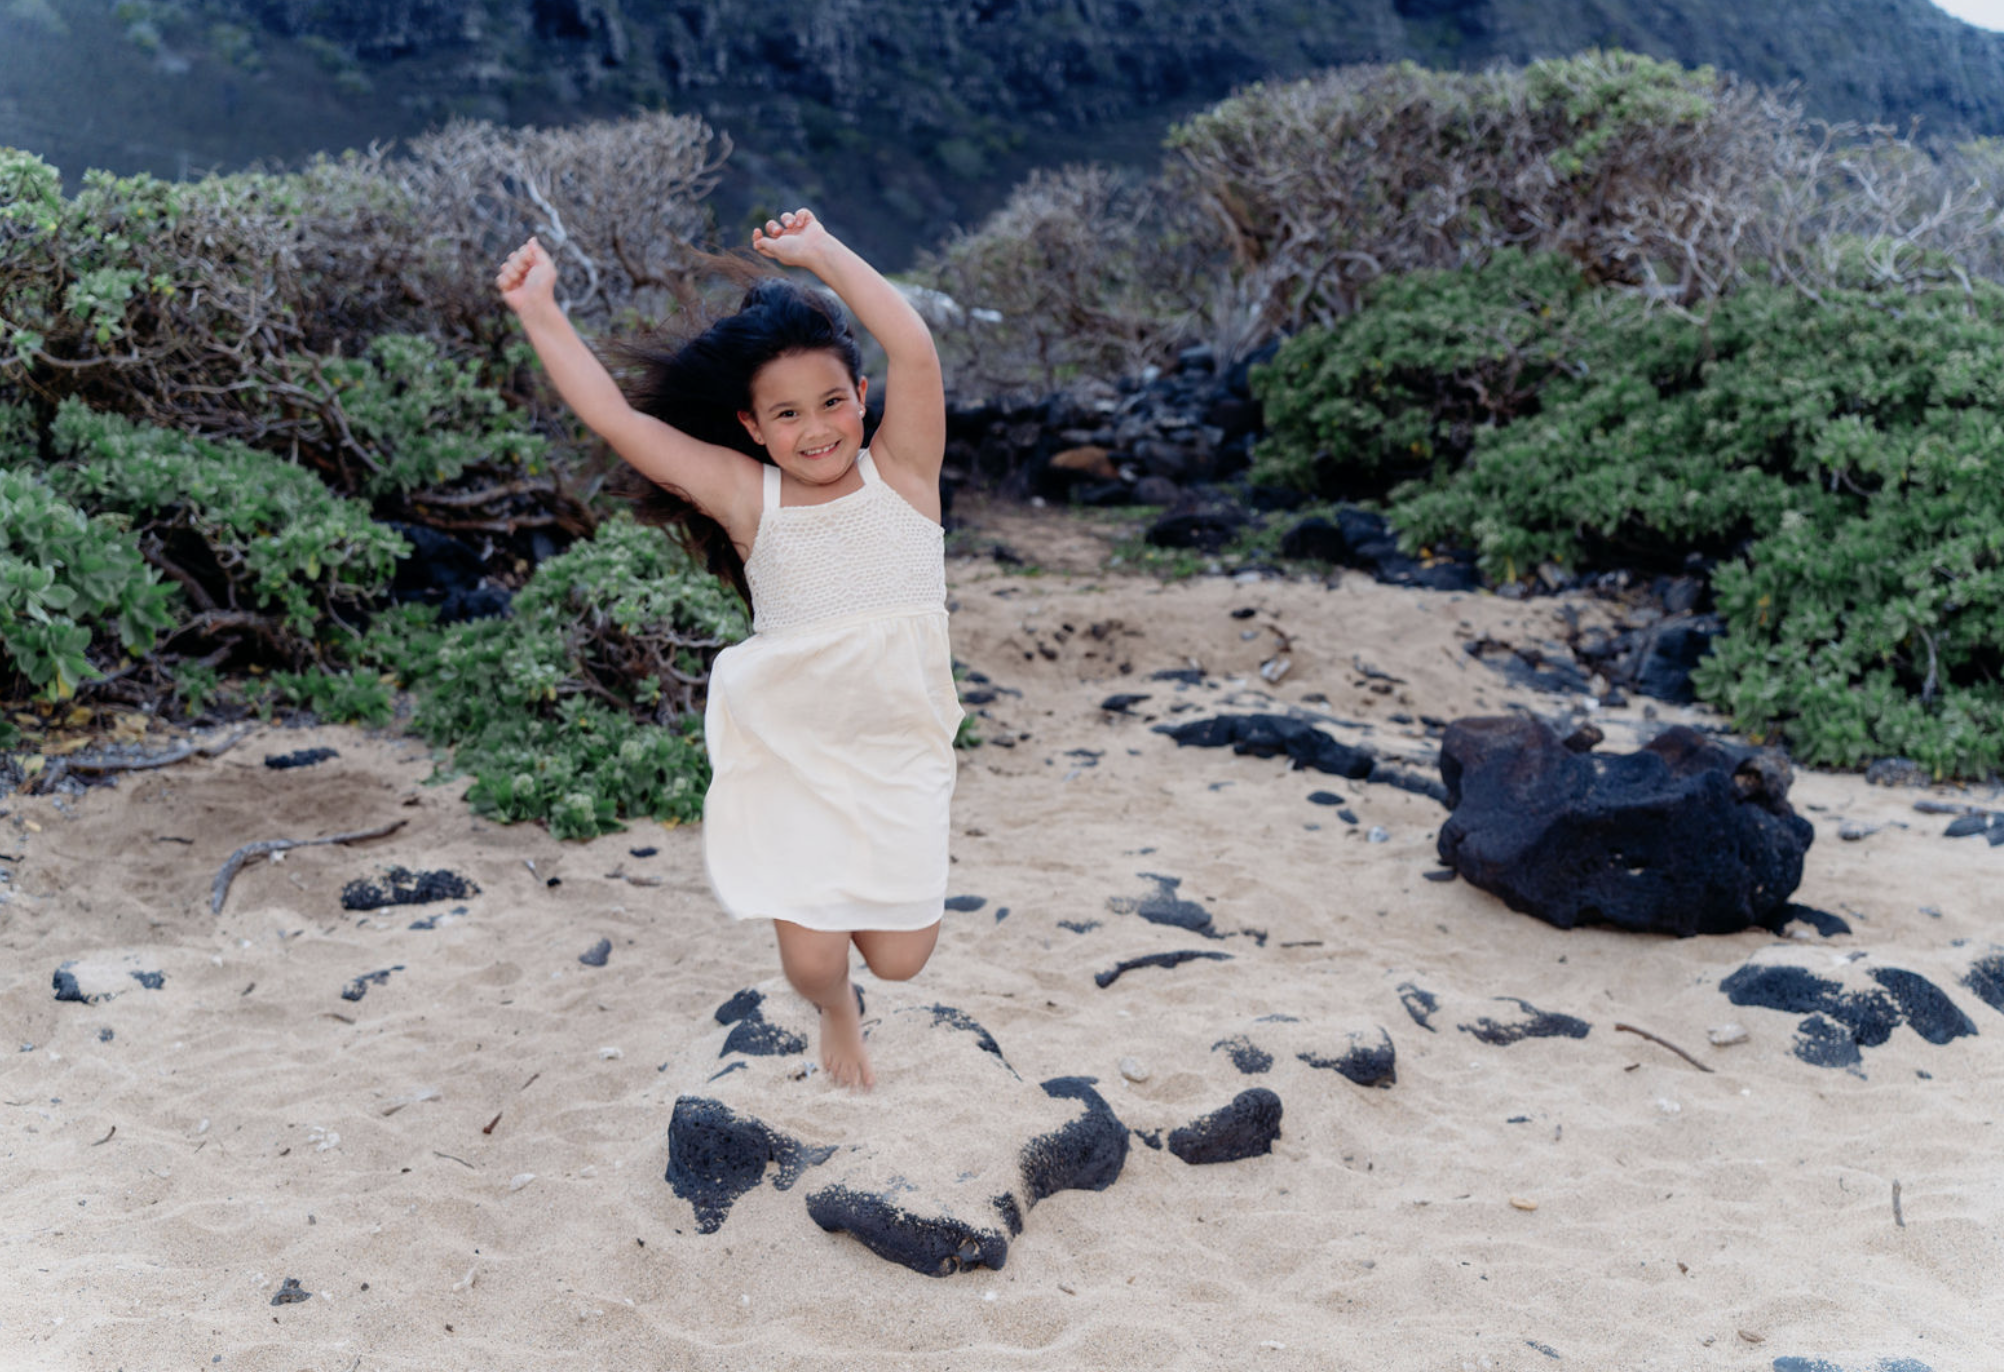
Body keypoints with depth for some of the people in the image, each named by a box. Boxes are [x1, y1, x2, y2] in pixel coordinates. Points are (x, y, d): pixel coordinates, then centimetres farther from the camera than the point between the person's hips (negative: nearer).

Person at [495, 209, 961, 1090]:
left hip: (896, 759, 0)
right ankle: (837, 1012, 39)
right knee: (811, 963, 0)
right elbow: (615, 419, -8)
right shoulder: (749, 499, -6)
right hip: (785, 754, 0)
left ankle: (857, 898, 38)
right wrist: (540, 313, -9)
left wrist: (821, 250, -18)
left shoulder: (899, 474, -6)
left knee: (898, 958, 2)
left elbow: (914, 350, -21)